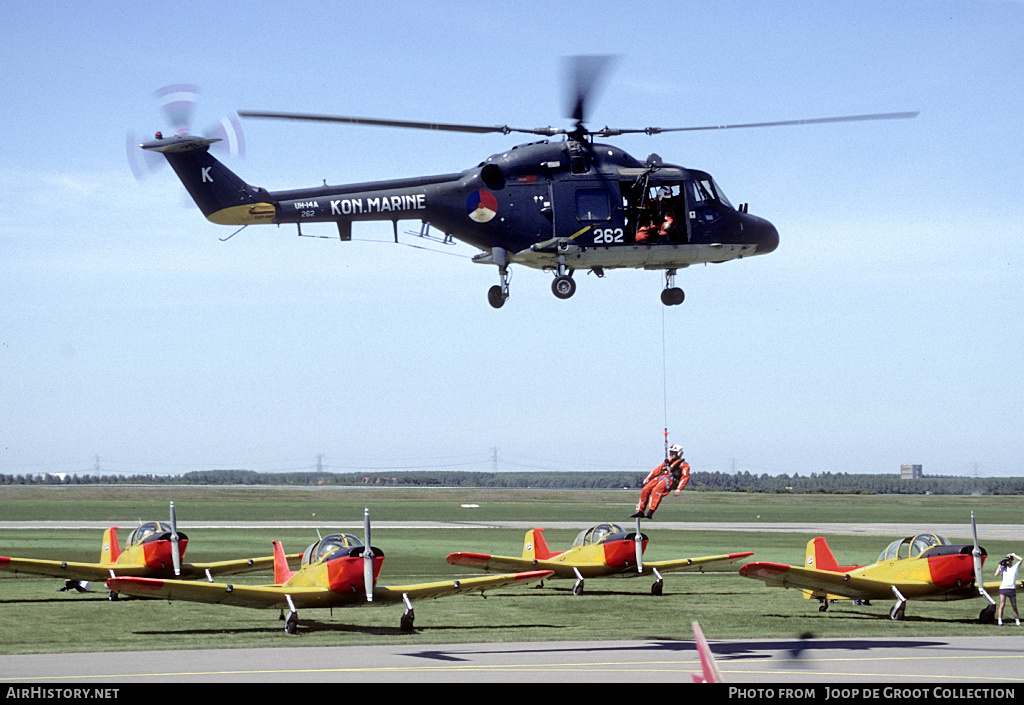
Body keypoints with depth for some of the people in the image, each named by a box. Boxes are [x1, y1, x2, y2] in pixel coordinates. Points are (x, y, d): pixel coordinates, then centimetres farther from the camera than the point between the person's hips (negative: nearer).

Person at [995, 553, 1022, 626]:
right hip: (1003, 588, 0)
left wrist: (1013, 554, 9)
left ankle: (1018, 622, 9)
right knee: (1002, 605, -5)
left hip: (1012, 589, 0)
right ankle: (1000, 621, -5)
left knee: (1014, 606, 3)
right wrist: (1000, 565, 5)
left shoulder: (1015, 567, 12)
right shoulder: (1003, 568, 14)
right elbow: (996, 575, 2)